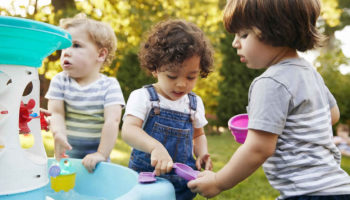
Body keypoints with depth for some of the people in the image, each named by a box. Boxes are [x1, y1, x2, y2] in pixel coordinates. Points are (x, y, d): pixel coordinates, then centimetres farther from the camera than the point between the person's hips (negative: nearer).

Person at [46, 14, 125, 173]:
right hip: (66, 155, 2)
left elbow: (112, 121, -16)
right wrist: (58, 133, -26)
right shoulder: (60, 81, 2)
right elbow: (56, 113, -6)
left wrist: (102, 154, -23)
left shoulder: (109, 85, -7)